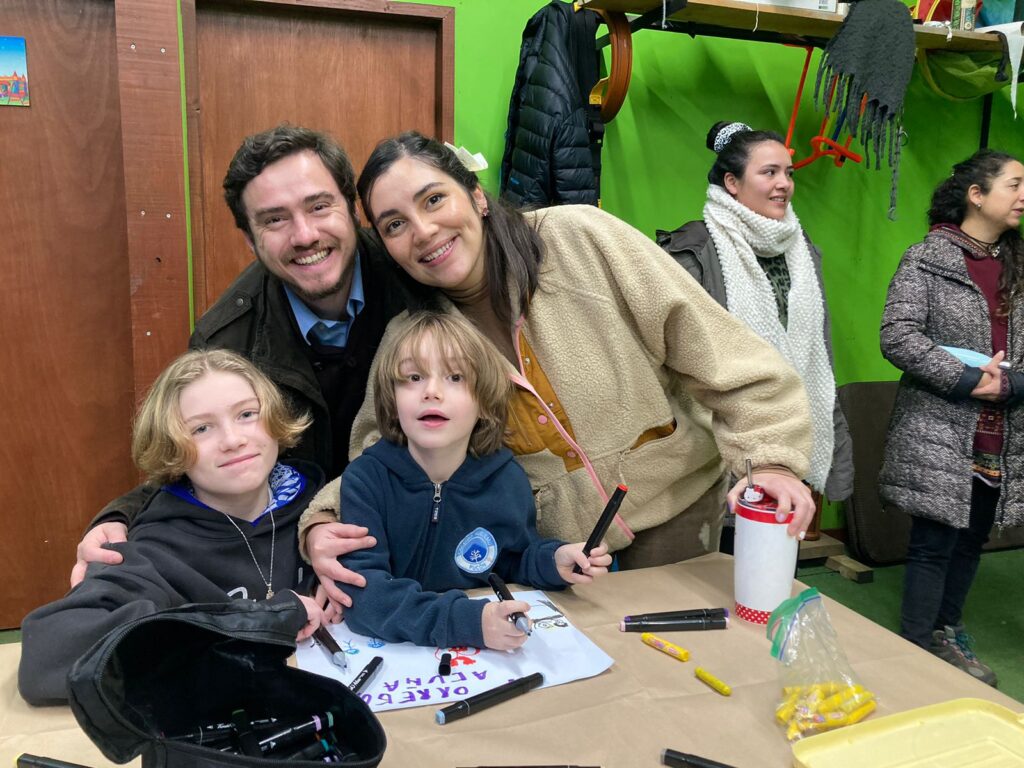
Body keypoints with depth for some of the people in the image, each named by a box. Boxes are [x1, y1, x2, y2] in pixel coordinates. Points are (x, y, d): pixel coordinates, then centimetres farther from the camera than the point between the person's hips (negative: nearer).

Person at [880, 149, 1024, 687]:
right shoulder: (927, 258, -6)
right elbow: (897, 337, -15)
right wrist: (969, 381, -16)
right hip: (938, 434, -6)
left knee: (972, 540, 16)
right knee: (934, 544, -1)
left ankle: (947, 633, 34)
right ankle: (916, 653, 12)